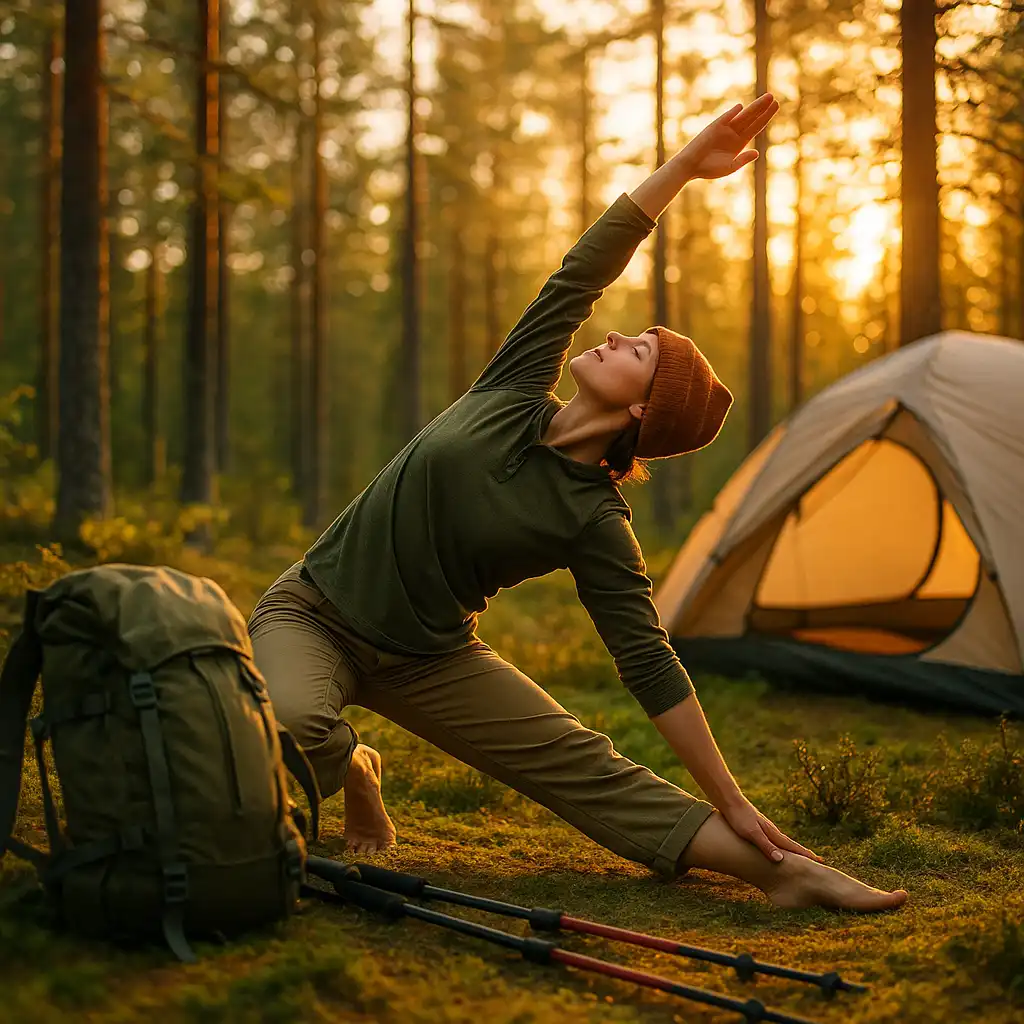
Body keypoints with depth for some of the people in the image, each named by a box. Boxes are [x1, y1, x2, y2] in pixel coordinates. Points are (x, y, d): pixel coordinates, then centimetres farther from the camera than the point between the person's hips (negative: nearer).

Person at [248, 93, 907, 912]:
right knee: (292, 726, -32)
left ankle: (773, 869, -9)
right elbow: (583, 269, -10)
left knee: (586, 768, -12)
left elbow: (651, 668, -12)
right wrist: (686, 161, -13)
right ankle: (350, 770, 2)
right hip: (311, 611, 1)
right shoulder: (514, 392, -8)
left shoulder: (596, 524, -14)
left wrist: (731, 802, -14)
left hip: (428, 662, -1)